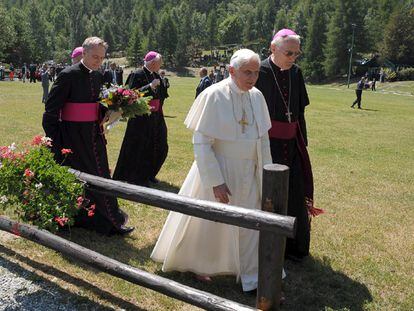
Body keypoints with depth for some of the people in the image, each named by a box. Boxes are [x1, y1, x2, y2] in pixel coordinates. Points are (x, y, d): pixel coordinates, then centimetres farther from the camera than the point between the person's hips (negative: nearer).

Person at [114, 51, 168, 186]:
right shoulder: (137, 75, -11)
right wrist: (150, 86, -23)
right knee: (140, 149, 1)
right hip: (141, 119, -8)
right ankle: (137, 179, 16)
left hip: (155, 118, 8)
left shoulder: (156, 76, 11)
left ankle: (149, 174, 30)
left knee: (160, 148, 12)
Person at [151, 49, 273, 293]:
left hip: (249, 173, 5)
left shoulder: (257, 97, -2)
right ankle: (197, 264, 40)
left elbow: (263, 138, 7)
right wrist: (215, 181, -19)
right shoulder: (214, 96, -18)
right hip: (218, 169, -5)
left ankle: (252, 277, 28)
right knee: (209, 221, 14)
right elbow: (201, 143, -18)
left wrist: (266, 172, 4)